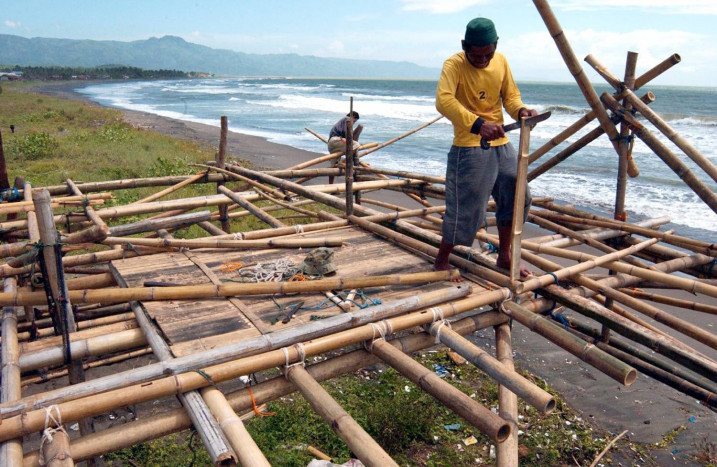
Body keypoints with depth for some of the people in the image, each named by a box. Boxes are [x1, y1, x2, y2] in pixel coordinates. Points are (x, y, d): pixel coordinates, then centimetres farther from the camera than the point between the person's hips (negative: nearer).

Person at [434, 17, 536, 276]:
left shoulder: (501, 61, 6)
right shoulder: (454, 65, -14)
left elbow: (510, 95, 13)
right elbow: (443, 100, -30)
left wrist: (521, 110, -11)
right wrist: (478, 124, -41)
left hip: (501, 144, 7)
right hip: (469, 148, -7)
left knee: (516, 197, 12)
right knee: (465, 208, -5)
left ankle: (504, 257, 29)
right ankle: (441, 261, 16)